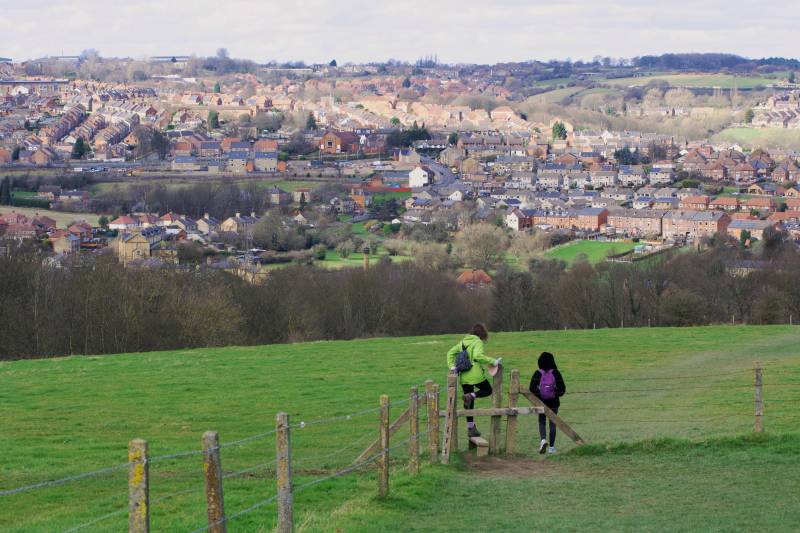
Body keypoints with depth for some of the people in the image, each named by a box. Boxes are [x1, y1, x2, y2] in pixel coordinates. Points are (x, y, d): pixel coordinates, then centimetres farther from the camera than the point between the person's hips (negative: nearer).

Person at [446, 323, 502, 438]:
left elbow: (451, 353, 15)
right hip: (476, 375, -7)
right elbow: (478, 355, -24)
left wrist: (452, 366, 9)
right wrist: (493, 361, -18)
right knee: (488, 390, 18)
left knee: (469, 403, 13)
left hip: (464, 377, 7)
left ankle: (470, 428, 16)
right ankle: (471, 396, -11)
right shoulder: (478, 342, -7)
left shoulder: (463, 342, 15)